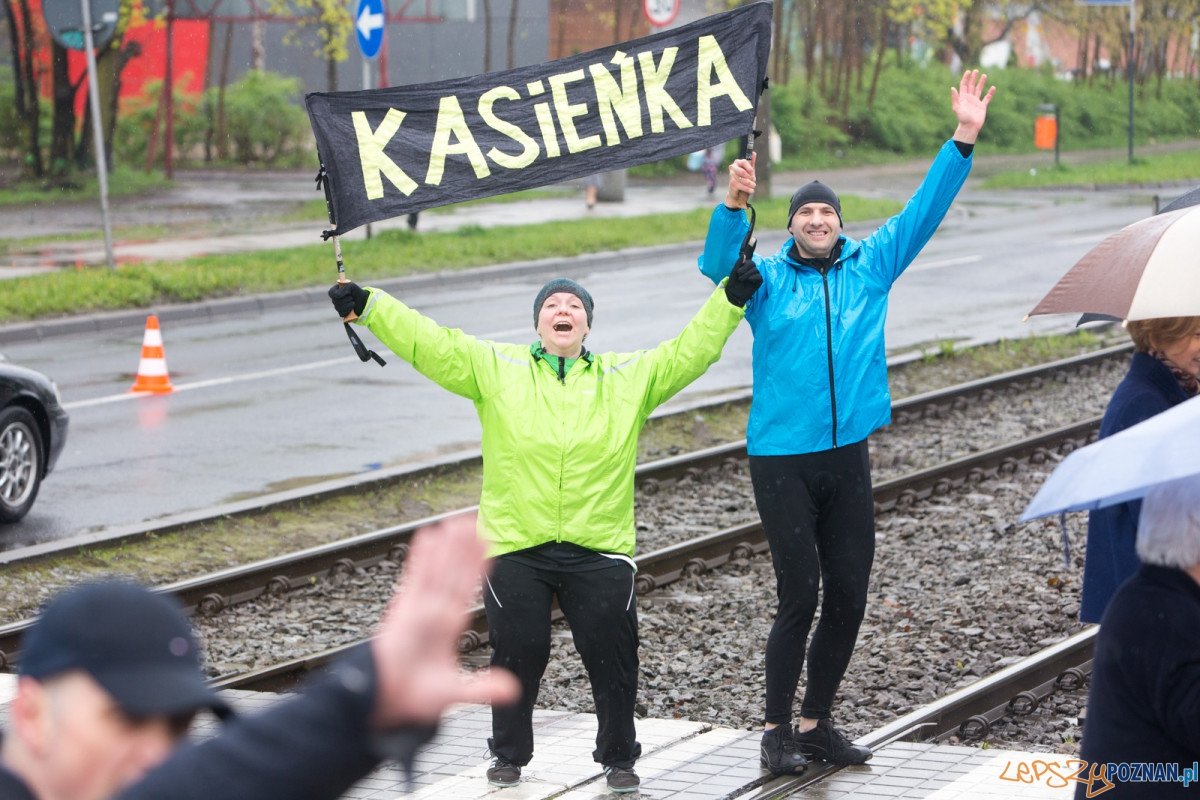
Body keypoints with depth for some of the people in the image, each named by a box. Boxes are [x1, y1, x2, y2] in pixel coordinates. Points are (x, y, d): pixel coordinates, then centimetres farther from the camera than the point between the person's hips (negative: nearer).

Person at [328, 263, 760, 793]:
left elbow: (688, 352, 8)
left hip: (599, 548, 1)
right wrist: (366, 306, -11)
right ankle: (509, 755, 26)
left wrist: (730, 299, -1)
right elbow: (427, 342, 0)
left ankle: (618, 758, 22)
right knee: (517, 657, 7)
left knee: (612, 658, 3)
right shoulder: (495, 367, 6)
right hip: (515, 546, 0)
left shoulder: (629, 376, 10)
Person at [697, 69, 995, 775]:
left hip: (848, 457, 4)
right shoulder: (768, 278, 2)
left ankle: (817, 722, 20)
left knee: (849, 598, 7)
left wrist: (964, 140, -2)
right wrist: (736, 204, -34)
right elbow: (718, 265, -16)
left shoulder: (870, 266, 9)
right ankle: (777, 728, 7)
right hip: (782, 459, -4)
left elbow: (924, 211, 7)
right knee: (800, 597, -6)